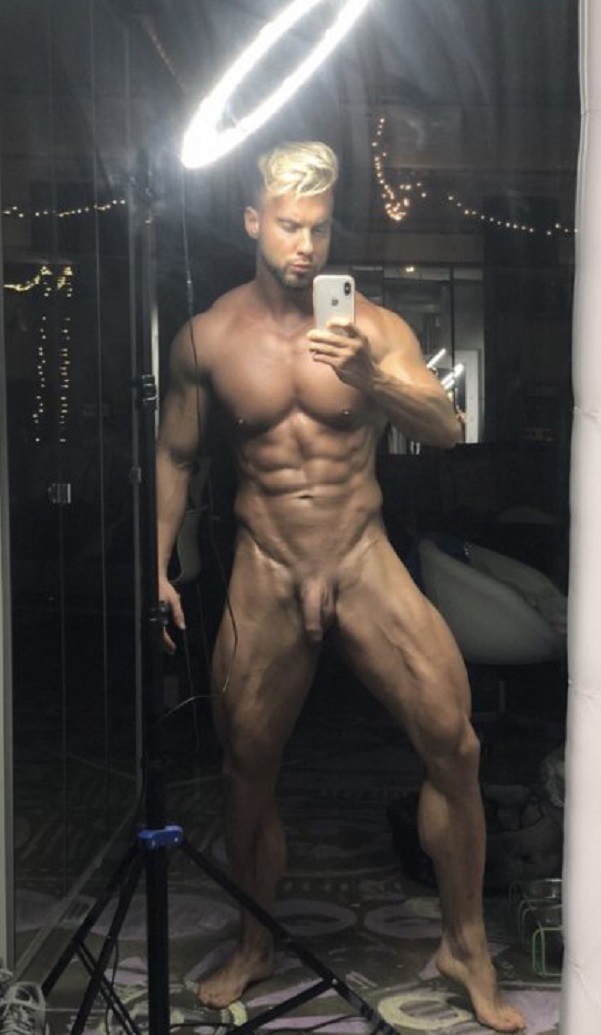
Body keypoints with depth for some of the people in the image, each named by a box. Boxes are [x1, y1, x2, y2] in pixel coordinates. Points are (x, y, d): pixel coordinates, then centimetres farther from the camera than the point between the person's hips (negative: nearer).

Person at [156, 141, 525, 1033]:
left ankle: (467, 946, 12)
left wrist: (370, 379, -35)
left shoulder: (373, 327, -4)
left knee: (453, 747, -10)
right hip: (265, 577, 1)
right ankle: (256, 945, 35)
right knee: (247, 773, 11)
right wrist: (157, 566, 5)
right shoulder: (206, 338, 0)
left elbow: (448, 430, -17)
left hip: (365, 564, -1)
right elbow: (175, 457, 11)